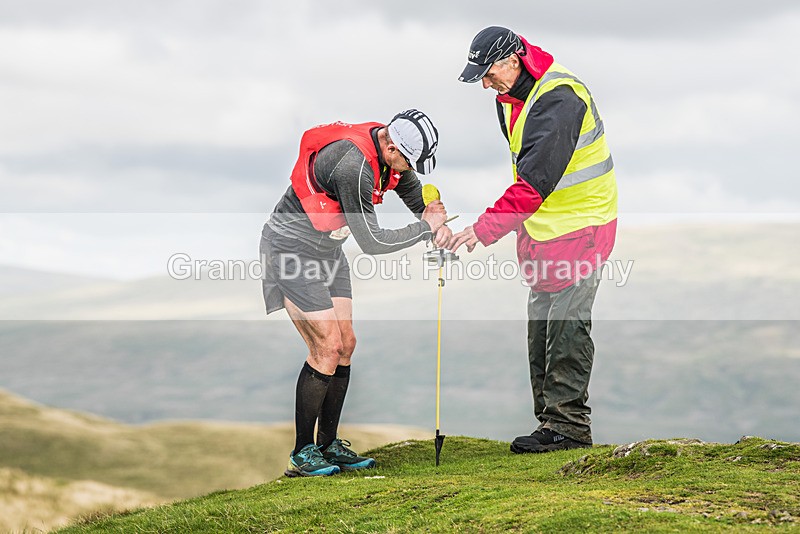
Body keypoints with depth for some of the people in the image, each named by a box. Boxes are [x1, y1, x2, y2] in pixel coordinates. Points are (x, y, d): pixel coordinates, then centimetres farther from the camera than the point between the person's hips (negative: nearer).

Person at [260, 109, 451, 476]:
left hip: (327, 250, 9)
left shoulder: (392, 153, -5)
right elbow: (371, 242, -27)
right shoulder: (353, 166, -33)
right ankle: (301, 455, -3)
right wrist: (426, 228, -17)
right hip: (291, 249, -9)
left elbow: (418, 197, 13)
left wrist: (439, 226, -7)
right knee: (328, 348, -12)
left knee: (346, 345, 5)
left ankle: (328, 445, 15)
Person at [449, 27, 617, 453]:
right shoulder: (509, 99, 8)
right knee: (540, 325, 8)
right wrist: (523, 222, 15)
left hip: (580, 222, -9)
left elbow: (536, 179, -30)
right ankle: (550, 422, 13)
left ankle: (568, 426, -6)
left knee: (566, 324, -10)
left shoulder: (559, 98, -23)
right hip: (541, 223, 9)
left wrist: (483, 229, -31)